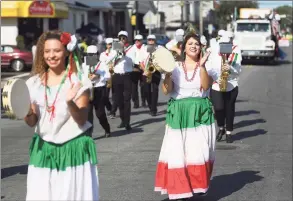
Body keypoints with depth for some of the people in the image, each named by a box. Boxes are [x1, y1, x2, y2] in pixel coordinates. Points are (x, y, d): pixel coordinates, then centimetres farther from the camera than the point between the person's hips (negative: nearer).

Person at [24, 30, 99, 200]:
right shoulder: (34, 83, 3)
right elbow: (32, 122, 7)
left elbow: (82, 120, -10)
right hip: (44, 149, 3)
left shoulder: (78, 82, -7)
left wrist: (70, 102, -28)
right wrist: (27, 113, -15)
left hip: (73, 148, -3)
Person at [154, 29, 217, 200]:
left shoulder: (207, 67, 5)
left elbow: (206, 86, -12)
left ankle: (198, 186, 11)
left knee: (198, 152, -3)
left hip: (200, 114, 0)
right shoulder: (175, 67, 5)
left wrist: (202, 66, -20)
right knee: (177, 153, -4)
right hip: (179, 115, 0)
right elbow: (166, 90, -2)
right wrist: (167, 72, -15)